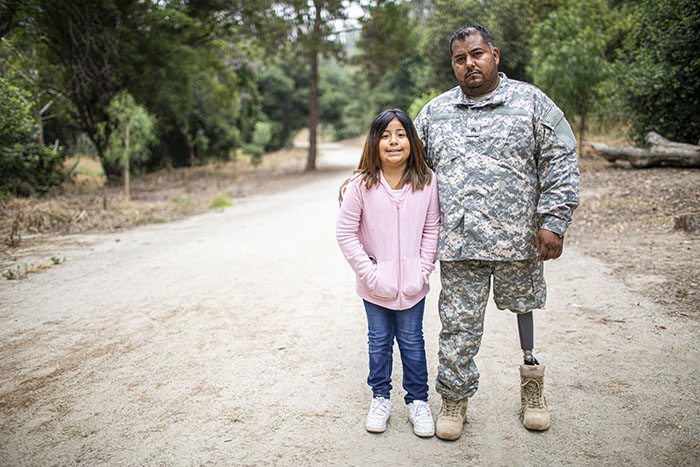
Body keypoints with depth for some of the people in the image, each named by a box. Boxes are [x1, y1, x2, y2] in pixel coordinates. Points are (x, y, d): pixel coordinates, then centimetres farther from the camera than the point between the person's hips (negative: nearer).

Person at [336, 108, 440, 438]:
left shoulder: (427, 182, -9)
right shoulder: (362, 185, -13)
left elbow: (432, 229, -1)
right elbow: (345, 232, -8)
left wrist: (422, 271, -8)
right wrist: (370, 273, -12)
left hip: (412, 284, 0)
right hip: (375, 284, 0)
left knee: (411, 340, 13)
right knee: (379, 341, 15)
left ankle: (417, 400, 31)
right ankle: (380, 398, 34)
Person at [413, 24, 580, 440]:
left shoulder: (531, 102, 4)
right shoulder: (435, 112, 11)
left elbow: (561, 163, 0)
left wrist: (554, 222, -6)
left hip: (517, 238, -1)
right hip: (458, 243, 1)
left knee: (523, 306, 15)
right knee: (459, 324, 5)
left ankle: (532, 380, 37)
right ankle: (455, 398, 22)